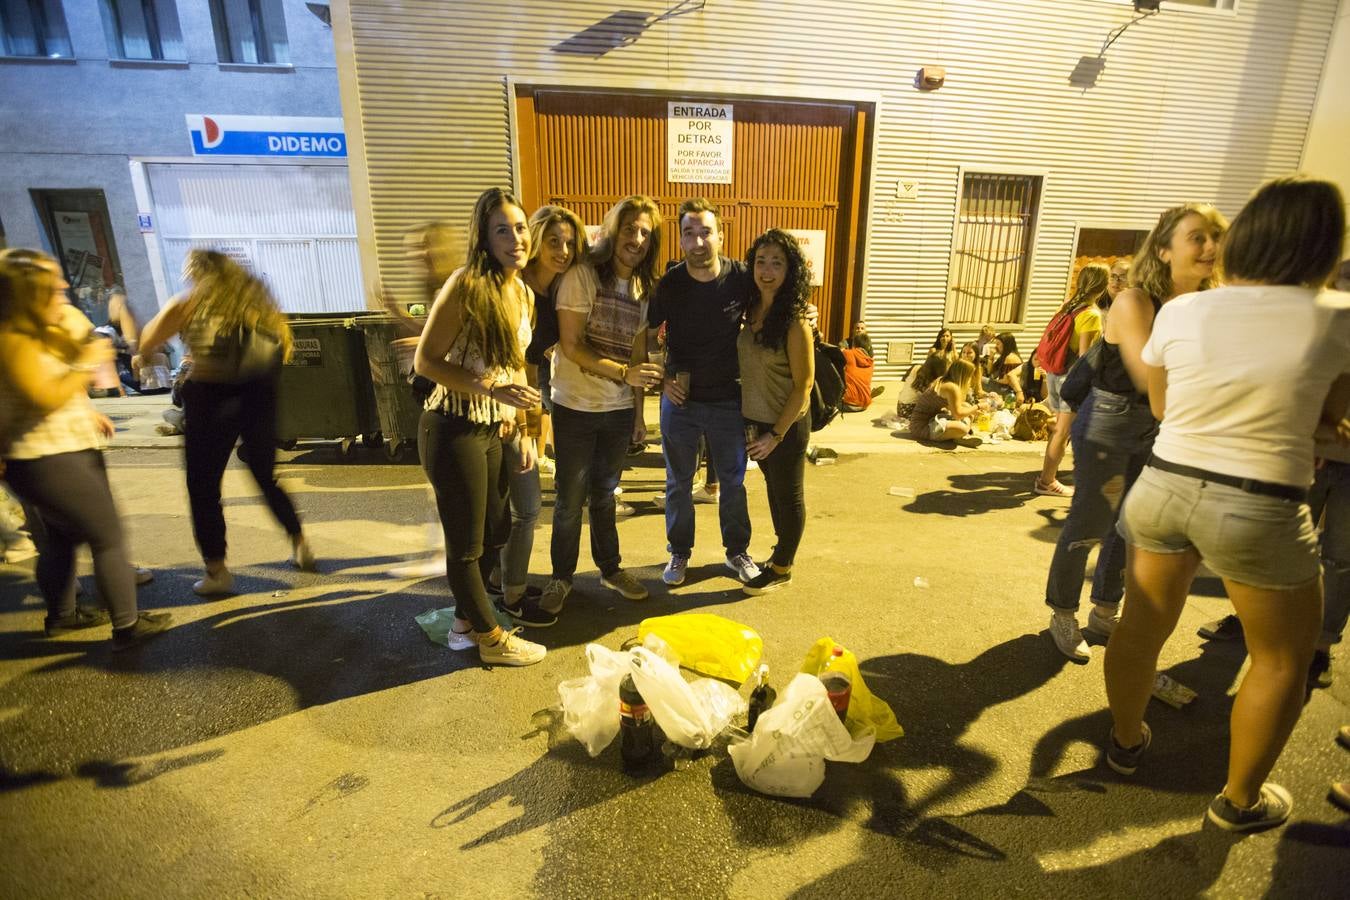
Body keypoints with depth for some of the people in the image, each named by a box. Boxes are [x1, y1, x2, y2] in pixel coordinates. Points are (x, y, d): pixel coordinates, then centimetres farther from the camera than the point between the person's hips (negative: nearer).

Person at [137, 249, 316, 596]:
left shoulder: (189, 302, 1)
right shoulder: (256, 297, 10)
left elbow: (146, 343, 4)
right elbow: (284, 345, 9)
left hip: (211, 398, -4)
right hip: (259, 396, 4)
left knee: (203, 486, 7)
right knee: (265, 476, 20)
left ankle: (217, 571, 9)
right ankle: (300, 544, 23)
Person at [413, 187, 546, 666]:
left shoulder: (523, 293, 6)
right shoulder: (465, 284, -17)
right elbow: (426, 361, -17)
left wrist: (524, 430, 11)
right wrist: (493, 389, -25)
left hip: (495, 430, 8)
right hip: (454, 429, -8)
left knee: (496, 532, 19)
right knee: (466, 541, 8)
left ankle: (467, 617, 41)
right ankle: (492, 638, 26)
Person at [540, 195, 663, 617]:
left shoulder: (644, 289, 6)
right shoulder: (582, 275, -11)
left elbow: (638, 355, 10)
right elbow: (571, 346, -16)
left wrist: (639, 412, 9)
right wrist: (624, 372, -25)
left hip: (619, 410, 4)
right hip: (575, 407, -4)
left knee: (604, 493, 17)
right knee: (570, 498, 6)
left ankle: (611, 568, 33)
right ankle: (561, 577, 24)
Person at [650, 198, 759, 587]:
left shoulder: (742, 277, -9)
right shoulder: (669, 284, -9)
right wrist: (663, 379, -6)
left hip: (728, 399, 0)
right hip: (680, 398, 0)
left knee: (733, 480, 12)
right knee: (678, 482, 12)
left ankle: (737, 551, 32)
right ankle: (679, 553, 31)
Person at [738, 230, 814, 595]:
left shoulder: (794, 322, -19)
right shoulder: (752, 309, -1)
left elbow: (803, 385, -17)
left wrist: (776, 434, -16)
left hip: (786, 425, -6)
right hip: (756, 420, 6)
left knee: (788, 495, 11)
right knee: (773, 488, 22)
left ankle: (782, 568, 28)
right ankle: (780, 549, 41)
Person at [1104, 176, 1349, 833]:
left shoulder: (1180, 313, -3)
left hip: (1163, 488, 3)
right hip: (1260, 511, -2)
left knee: (1141, 627, 20)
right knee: (1283, 658, 20)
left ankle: (1125, 740, 42)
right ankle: (1239, 800, 33)